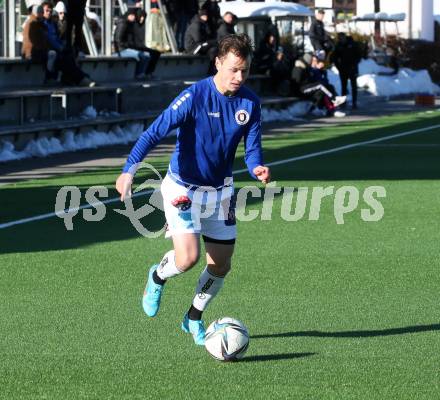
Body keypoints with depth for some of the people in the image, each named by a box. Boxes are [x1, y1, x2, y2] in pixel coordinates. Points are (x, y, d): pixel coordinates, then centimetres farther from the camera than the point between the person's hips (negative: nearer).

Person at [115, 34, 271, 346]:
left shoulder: (250, 103, -5)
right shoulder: (195, 96, -20)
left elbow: (252, 147, -1)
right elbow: (156, 131, -24)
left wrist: (257, 168, -26)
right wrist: (130, 169, -36)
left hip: (220, 191, 5)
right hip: (183, 188, -5)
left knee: (221, 265, 7)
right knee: (188, 257, -18)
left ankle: (194, 319, 31)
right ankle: (158, 277, 18)